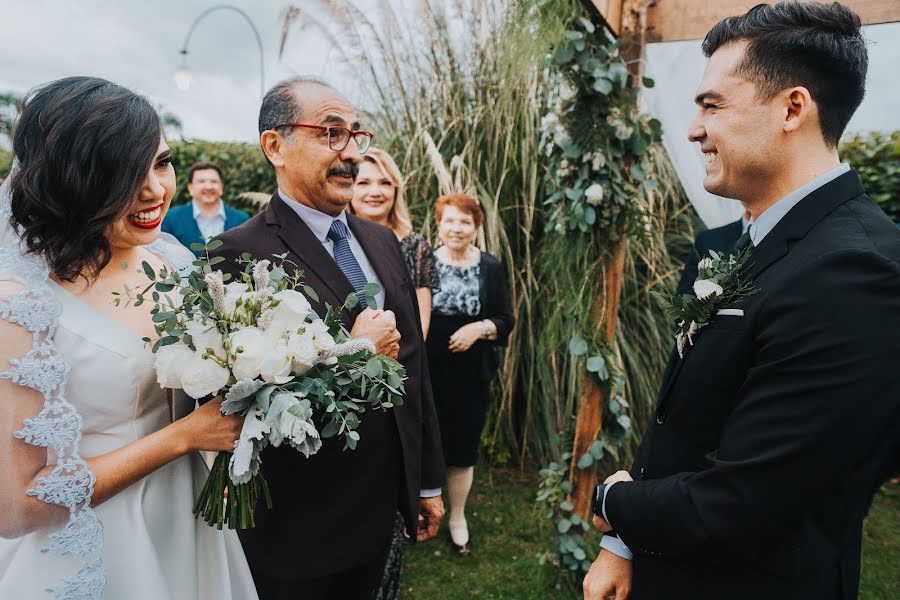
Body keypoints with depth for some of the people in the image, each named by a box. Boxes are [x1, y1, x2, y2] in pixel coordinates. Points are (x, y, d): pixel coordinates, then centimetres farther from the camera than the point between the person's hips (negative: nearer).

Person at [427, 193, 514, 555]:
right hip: (427, 372, 0)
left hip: (471, 374, 1)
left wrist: (479, 327, -15)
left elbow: (506, 320, 3)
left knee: (463, 447, 11)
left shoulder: (492, 268, 1)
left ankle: (457, 518, 32)